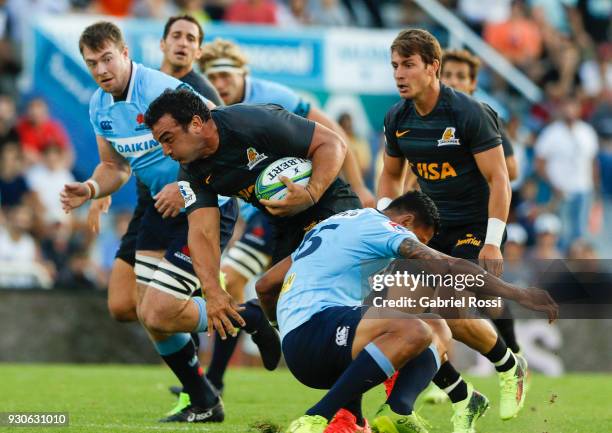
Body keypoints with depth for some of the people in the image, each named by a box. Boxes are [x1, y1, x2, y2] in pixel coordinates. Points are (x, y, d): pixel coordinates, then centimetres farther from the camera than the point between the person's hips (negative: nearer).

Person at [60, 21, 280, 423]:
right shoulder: (99, 107, 4)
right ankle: (204, 404, 23)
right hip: (163, 206, 9)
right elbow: (115, 166, 16)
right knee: (147, 313, 7)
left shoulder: (161, 91, -23)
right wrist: (90, 189, -4)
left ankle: (249, 318, 9)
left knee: (159, 312, -14)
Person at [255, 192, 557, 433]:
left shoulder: (330, 225, 30)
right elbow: (449, 268, -11)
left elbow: (265, 286, 35)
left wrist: (280, 322, 54)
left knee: (438, 332, 14)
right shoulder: (381, 226, 2)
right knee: (414, 330, -35)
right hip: (315, 323, -10)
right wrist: (517, 294, -14)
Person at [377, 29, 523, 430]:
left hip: (475, 229, -6)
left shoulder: (469, 114, -17)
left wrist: (492, 243, -20)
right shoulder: (397, 119, 1)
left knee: (457, 315, -22)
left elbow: (499, 179, -16)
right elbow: (391, 175, 18)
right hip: (433, 229, 6)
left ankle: (510, 367, 11)